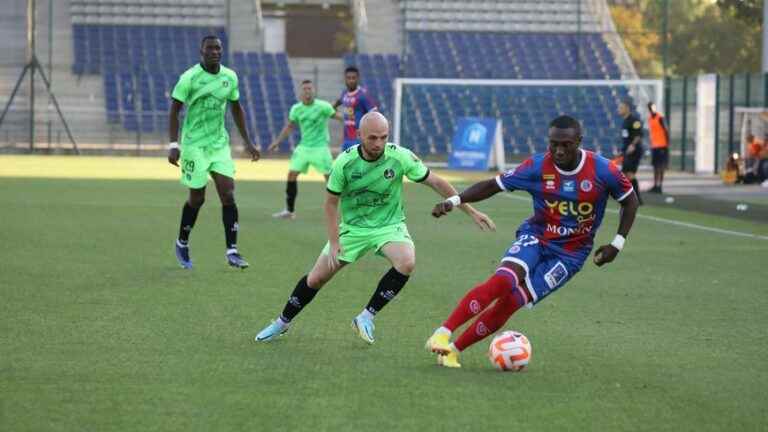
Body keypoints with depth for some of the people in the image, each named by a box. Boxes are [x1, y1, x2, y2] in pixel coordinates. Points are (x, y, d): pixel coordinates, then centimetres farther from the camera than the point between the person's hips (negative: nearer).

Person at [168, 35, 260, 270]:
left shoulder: (230, 77, 3)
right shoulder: (189, 78, -12)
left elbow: (236, 109, 16)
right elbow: (174, 111, -8)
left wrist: (248, 142, 14)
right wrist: (173, 145, -16)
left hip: (220, 144, 4)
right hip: (195, 145, -4)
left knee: (228, 195, -8)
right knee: (197, 198, 2)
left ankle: (232, 251, -6)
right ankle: (182, 243, 26)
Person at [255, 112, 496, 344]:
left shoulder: (400, 157, -19)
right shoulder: (344, 163, -19)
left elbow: (435, 182, -9)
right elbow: (331, 203, -7)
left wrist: (471, 211, -9)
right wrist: (334, 243, -14)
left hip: (389, 225, 0)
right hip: (353, 227, 0)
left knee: (407, 263, -30)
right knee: (315, 279, 3)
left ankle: (366, 318, -13)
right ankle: (282, 323, 29)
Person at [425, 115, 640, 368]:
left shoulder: (602, 170, -13)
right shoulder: (537, 167, -12)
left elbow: (630, 200, 3)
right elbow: (493, 185, -4)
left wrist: (617, 244, -4)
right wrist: (454, 201, -17)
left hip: (569, 254, -1)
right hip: (535, 237, 1)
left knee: (511, 302, -15)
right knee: (501, 281, -29)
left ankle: (453, 350, -6)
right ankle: (443, 333, -28)